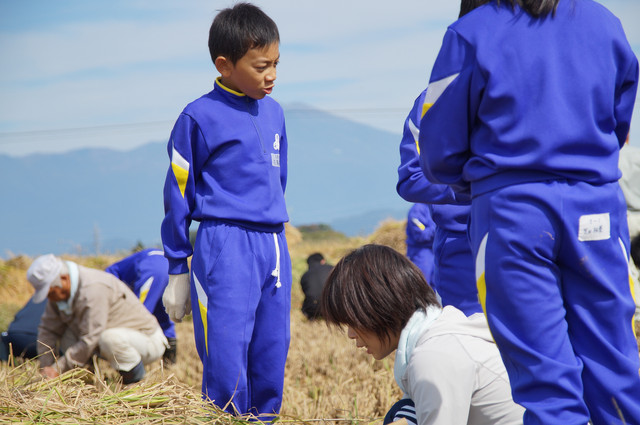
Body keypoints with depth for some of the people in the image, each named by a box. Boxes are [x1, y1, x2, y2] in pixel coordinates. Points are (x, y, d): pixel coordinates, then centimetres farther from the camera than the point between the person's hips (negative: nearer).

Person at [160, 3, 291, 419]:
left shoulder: (274, 112, 12)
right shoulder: (200, 117, -5)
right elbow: (177, 195, 0)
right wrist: (177, 270, 2)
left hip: (274, 247, 6)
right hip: (224, 248, -6)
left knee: (272, 360, 6)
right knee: (226, 362, -9)